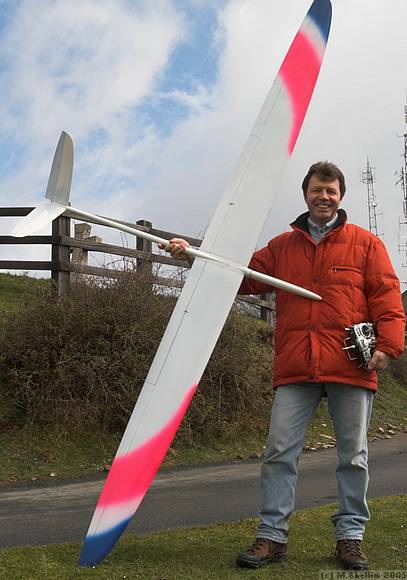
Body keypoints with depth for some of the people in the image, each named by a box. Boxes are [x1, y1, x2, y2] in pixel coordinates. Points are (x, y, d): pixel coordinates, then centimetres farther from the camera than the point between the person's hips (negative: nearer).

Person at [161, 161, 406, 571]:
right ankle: (272, 535, 9)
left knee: (353, 456, 7)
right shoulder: (282, 246, 16)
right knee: (279, 452, 0)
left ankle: (350, 535, 21)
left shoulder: (365, 244, 7)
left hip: (352, 369, -1)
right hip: (295, 370, 2)